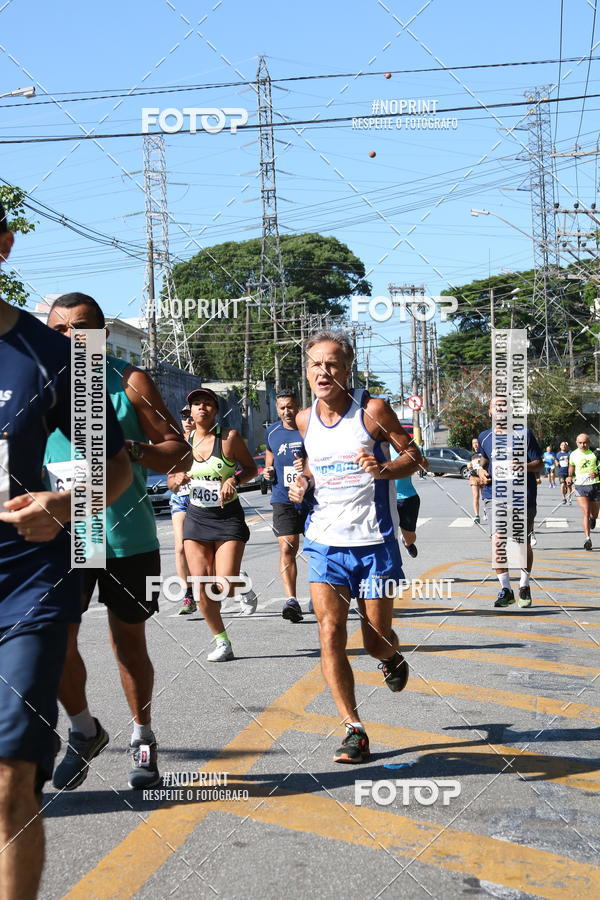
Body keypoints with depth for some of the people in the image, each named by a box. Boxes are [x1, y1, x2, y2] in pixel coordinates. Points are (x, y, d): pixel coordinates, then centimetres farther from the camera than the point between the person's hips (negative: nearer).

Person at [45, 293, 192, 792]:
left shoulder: (129, 380, -1)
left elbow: (180, 452, -2)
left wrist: (130, 451, -21)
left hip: (127, 536, -1)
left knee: (129, 642, 10)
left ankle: (143, 739, 32)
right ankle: (84, 730, 25)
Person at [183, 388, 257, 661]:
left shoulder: (229, 437, -7)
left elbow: (251, 468, 3)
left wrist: (234, 480, -16)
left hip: (228, 517, -4)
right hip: (196, 517, 4)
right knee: (202, 588, -2)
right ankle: (222, 643, 14)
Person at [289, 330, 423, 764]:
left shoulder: (373, 410, -9)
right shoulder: (305, 419, 4)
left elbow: (414, 456, -2)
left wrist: (382, 470, -21)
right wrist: (303, 480, 2)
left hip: (375, 542, -3)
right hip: (325, 540, 3)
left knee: (377, 640, 6)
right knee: (330, 634, -10)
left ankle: (392, 658, 44)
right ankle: (355, 731, 1)